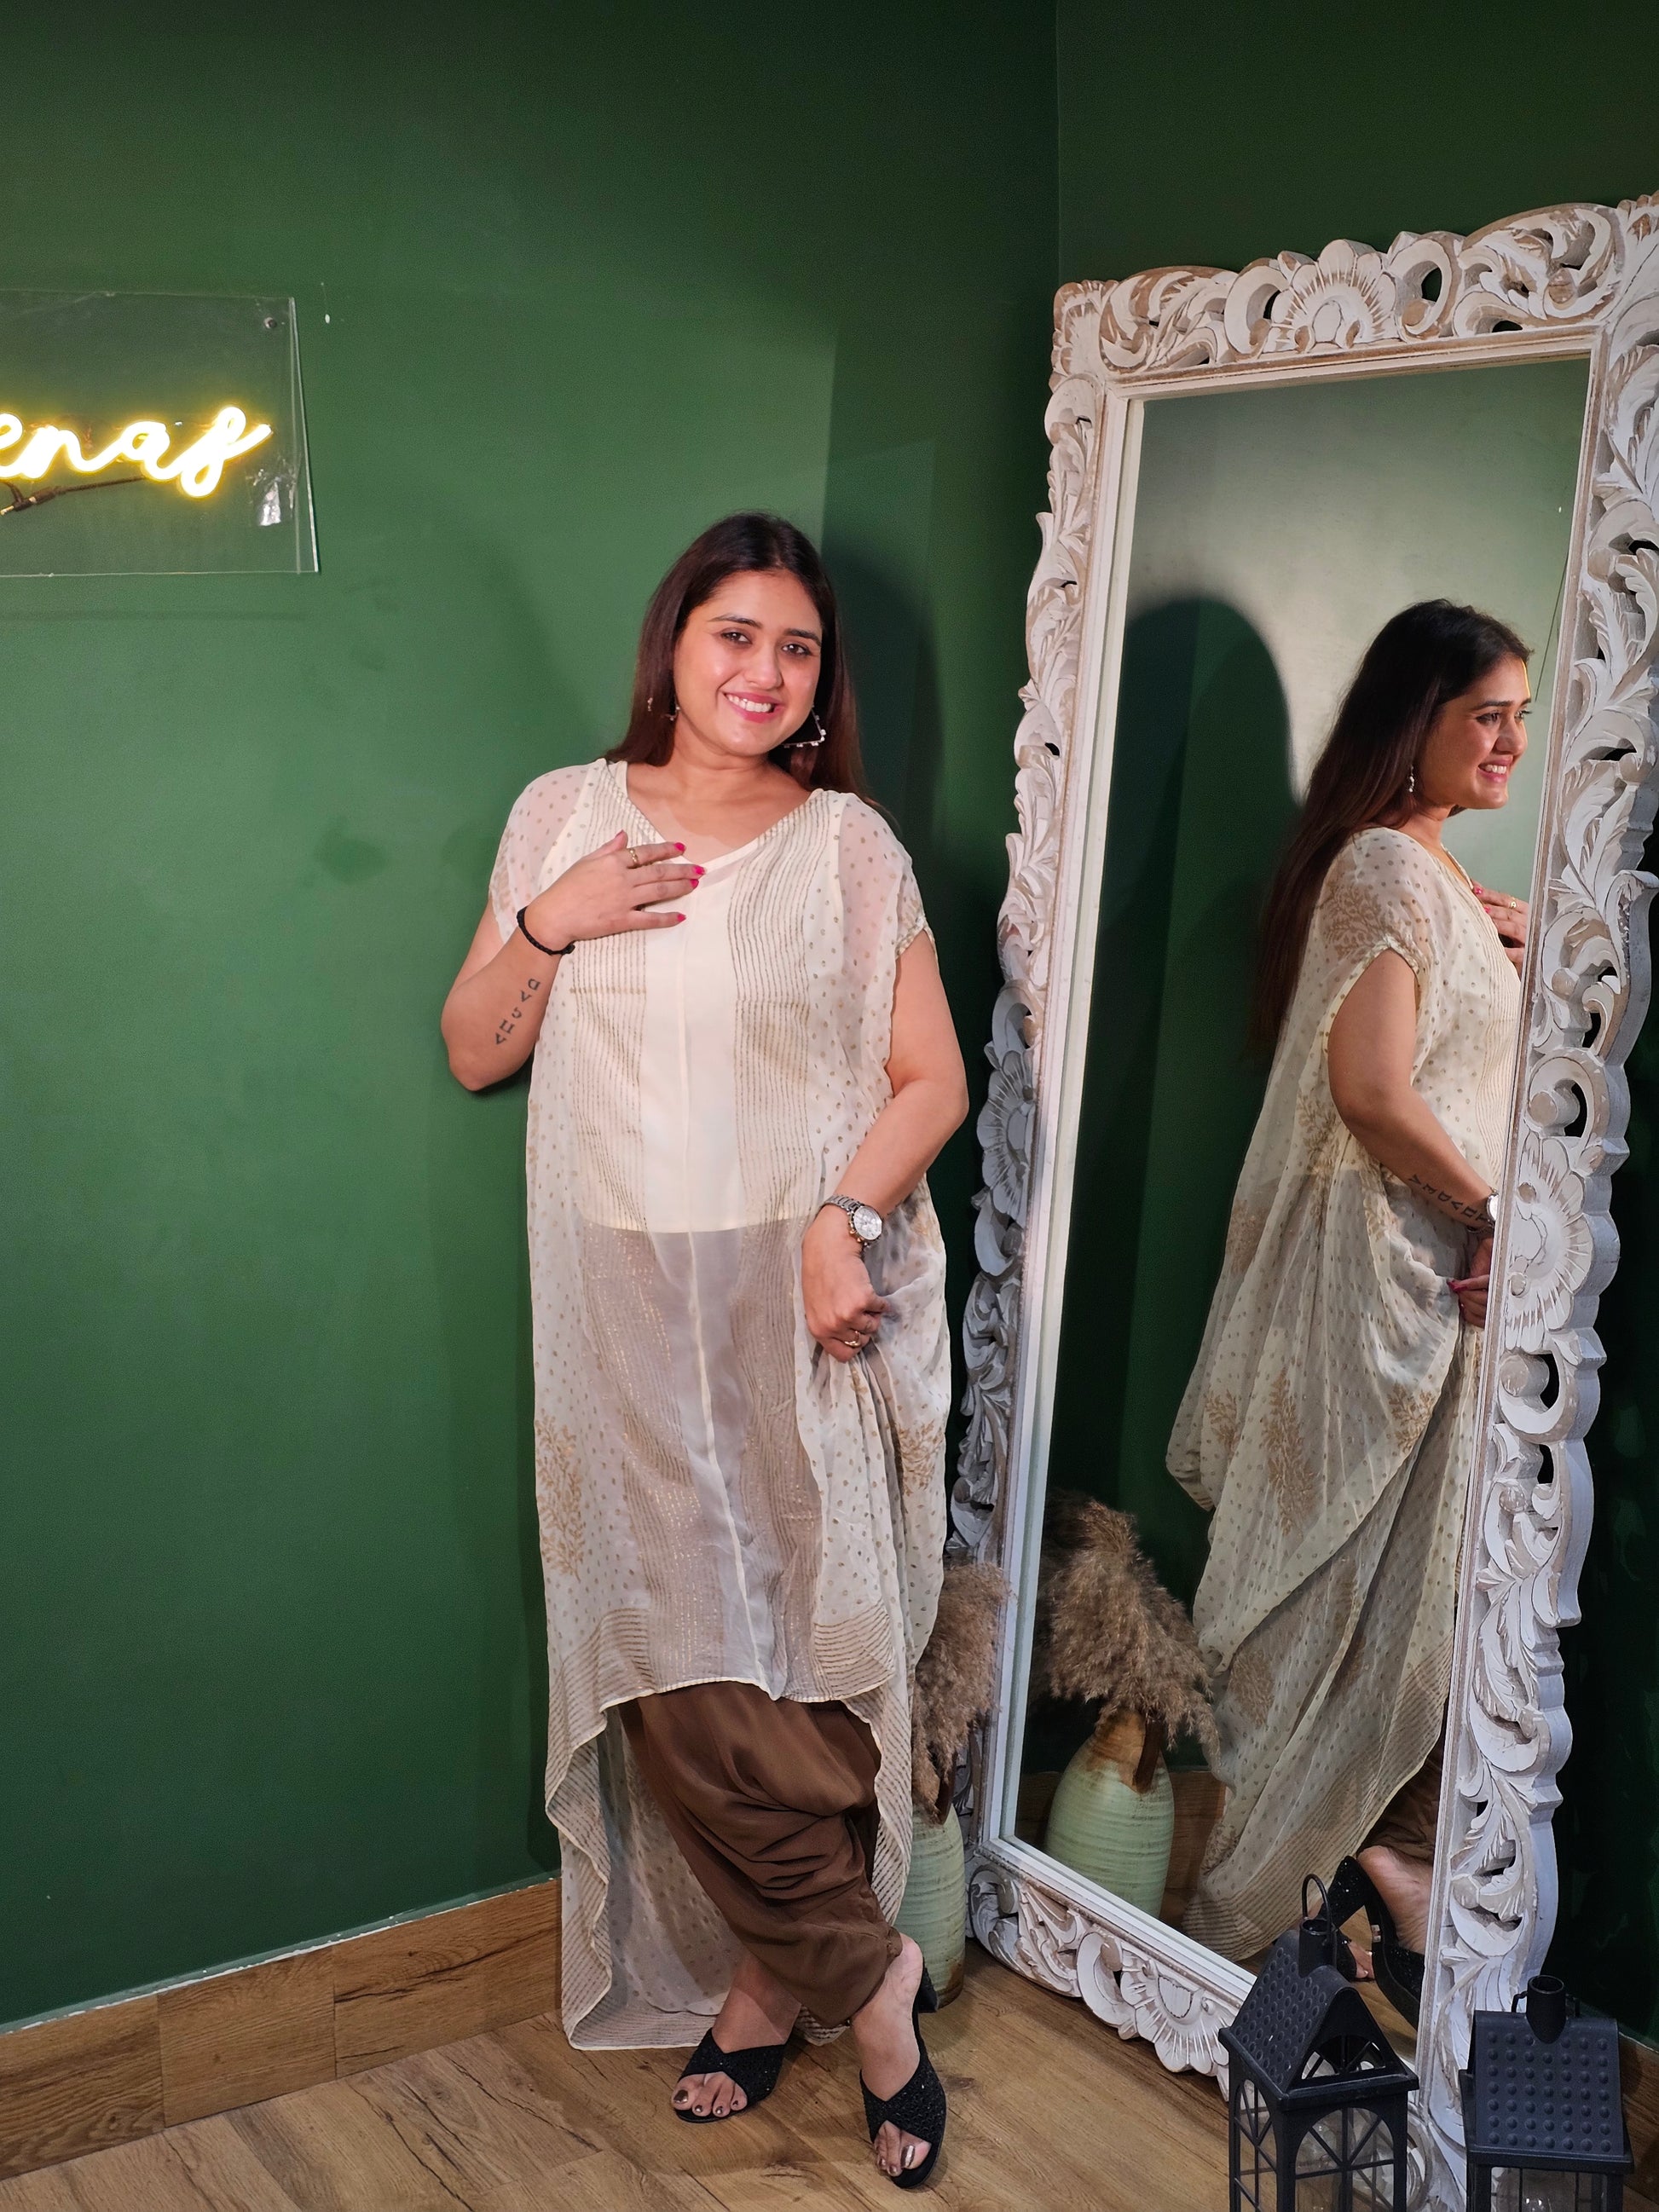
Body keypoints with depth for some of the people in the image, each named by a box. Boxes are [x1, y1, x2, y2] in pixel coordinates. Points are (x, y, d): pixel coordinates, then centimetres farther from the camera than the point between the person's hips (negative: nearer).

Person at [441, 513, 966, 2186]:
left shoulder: (848, 846, 1)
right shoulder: (564, 818, 7)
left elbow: (930, 1076, 0)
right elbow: (473, 1053, 8)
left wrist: (846, 1216, -16)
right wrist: (550, 924, -8)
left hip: (805, 1311, -1)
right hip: (629, 1312, 2)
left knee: (795, 1644, 1)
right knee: (670, 1659, 1)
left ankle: (773, 1969, 24)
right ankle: (864, 1978, 20)